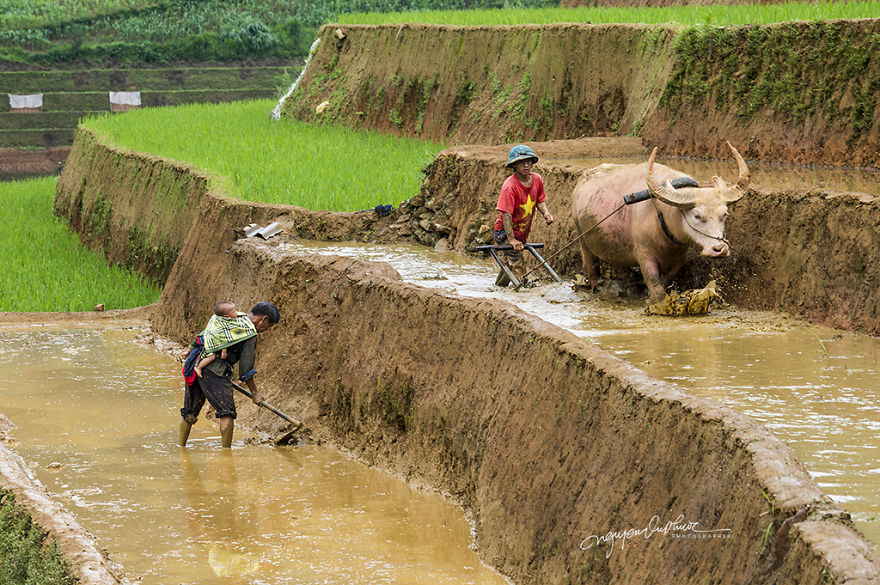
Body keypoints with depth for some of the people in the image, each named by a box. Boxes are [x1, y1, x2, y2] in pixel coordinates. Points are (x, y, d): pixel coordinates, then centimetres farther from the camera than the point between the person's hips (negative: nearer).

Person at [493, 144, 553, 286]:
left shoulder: (537, 179, -5)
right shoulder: (509, 186, -26)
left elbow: (540, 200, 11)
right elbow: (506, 214, -27)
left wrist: (545, 212, -12)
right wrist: (511, 239, -30)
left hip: (522, 231, 7)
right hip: (505, 231, -7)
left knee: (510, 263, 22)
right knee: (518, 266, -17)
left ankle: (498, 287, 40)